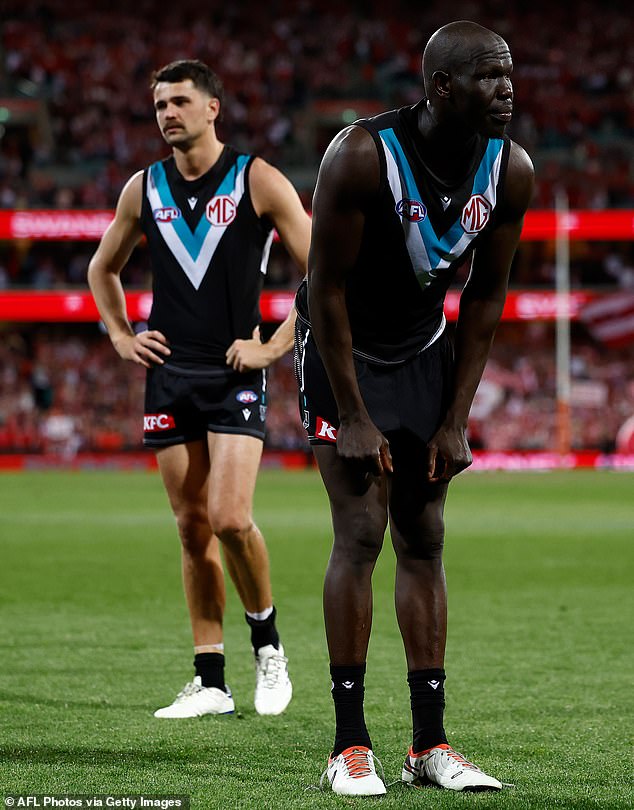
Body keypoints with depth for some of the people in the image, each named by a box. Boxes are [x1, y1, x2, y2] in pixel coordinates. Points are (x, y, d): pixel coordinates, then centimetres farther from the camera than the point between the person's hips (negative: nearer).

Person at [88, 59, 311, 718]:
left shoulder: (258, 181, -3)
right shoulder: (143, 188, 9)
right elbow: (103, 269, 26)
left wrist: (275, 346, -6)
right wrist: (121, 337, 13)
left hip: (234, 374, -4)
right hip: (170, 376, 4)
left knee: (230, 519, -17)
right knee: (192, 528, 4)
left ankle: (268, 644, 7)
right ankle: (209, 682, 10)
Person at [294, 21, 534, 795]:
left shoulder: (510, 171, -13)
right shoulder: (362, 156, -28)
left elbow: (485, 297, -3)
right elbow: (327, 289, -22)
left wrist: (455, 421, -4)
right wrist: (354, 419, -20)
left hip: (423, 349, 5)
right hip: (342, 350, -5)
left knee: (424, 542, 3)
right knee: (360, 534, -12)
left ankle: (430, 744, 7)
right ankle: (350, 746, -8)